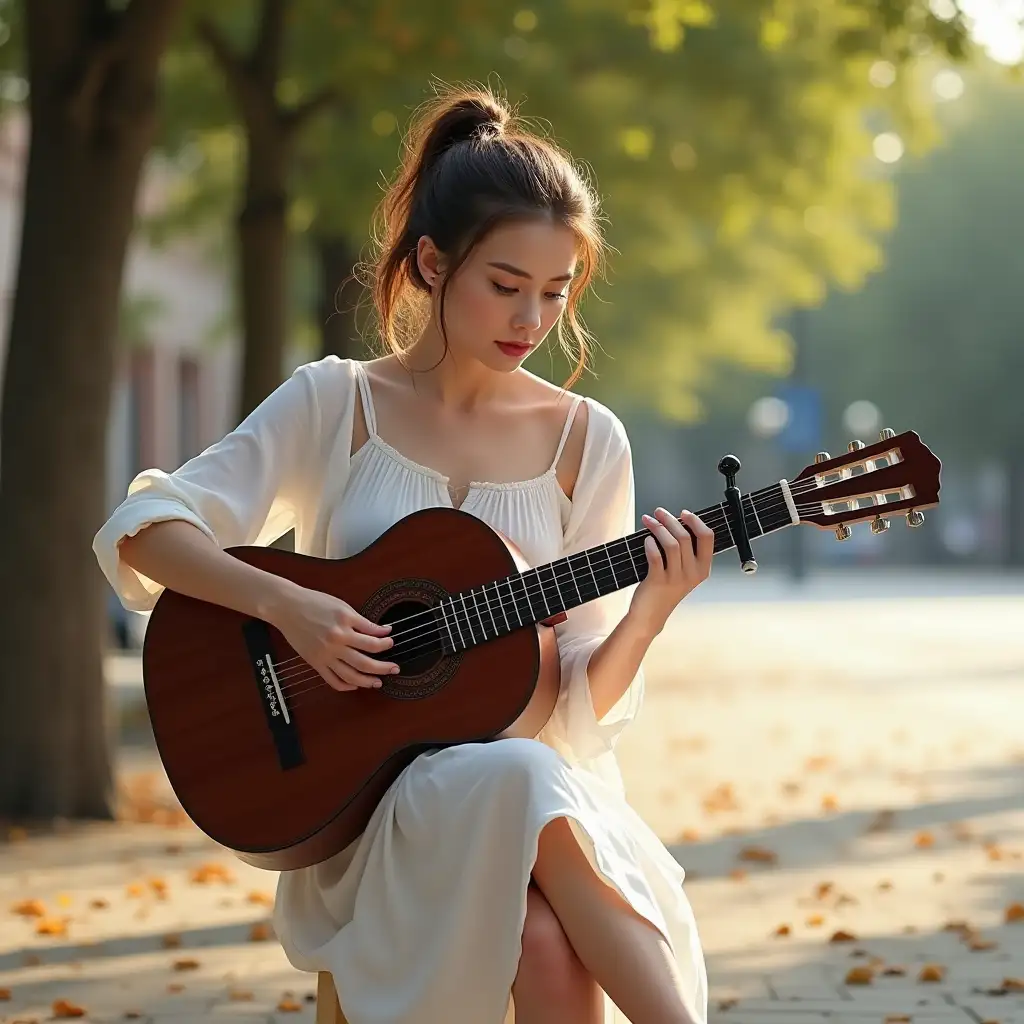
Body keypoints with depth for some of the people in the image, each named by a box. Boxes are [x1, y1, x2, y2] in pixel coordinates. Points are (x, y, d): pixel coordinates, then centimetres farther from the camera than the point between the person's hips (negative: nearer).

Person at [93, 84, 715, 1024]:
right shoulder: (337, 402, 2)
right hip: (358, 786, -1)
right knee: (520, 782, -36)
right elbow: (141, 531, -4)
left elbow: (580, 707, 4)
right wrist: (286, 604, -19)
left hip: (538, 766, 1)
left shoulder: (585, 441, 5)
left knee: (553, 945, -36)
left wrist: (648, 613, -16)